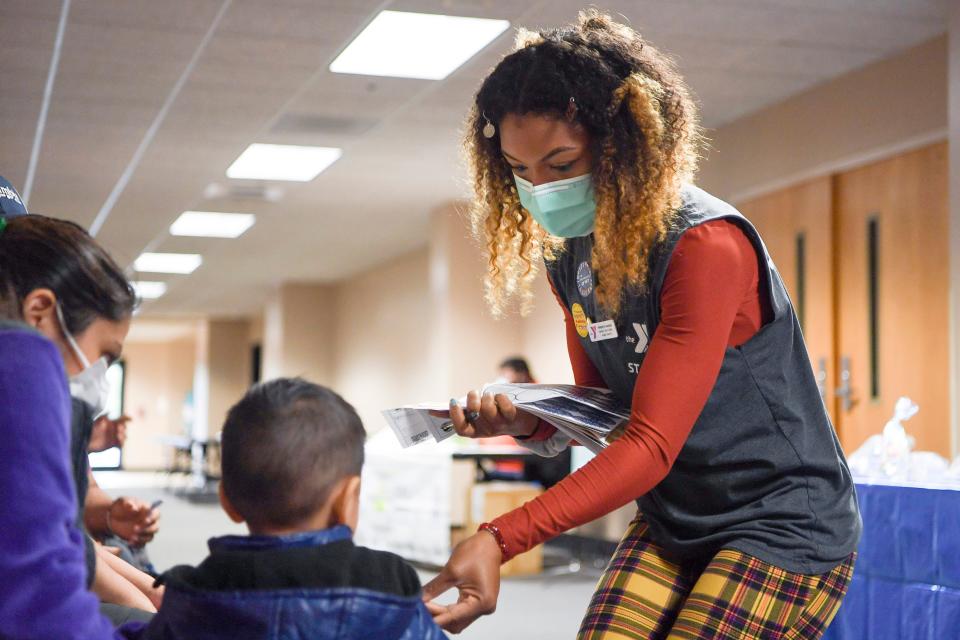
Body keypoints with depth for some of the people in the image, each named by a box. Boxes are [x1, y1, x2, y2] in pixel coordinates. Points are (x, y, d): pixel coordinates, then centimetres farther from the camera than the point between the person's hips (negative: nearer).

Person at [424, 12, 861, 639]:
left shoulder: (706, 246, -24)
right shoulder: (570, 255, 1)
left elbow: (652, 445, -28)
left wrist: (500, 539, -37)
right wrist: (527, 421, -13)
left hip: (785, 524, -6)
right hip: (674, 520, 7)